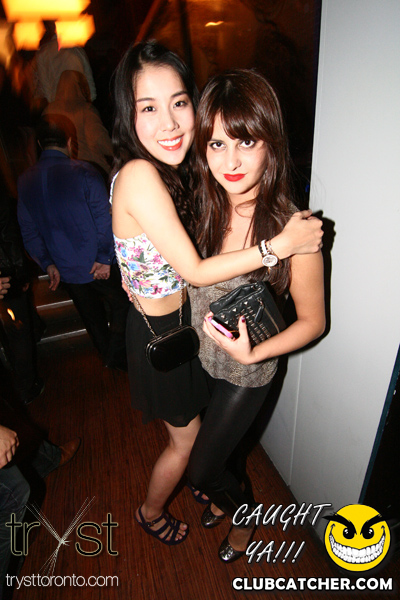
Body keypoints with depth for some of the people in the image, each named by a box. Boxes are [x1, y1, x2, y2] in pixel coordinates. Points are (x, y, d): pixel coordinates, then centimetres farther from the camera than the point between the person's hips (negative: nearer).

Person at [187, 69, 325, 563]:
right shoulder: (203, 206, -13)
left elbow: (312, 321, -16)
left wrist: (253, 353, -28)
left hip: (247, 372, -5)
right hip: (199, 356, 5)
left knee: (202, 469, 14)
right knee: (215, 442, 30)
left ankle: (243, 512, 51)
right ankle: (226, 494, 66)